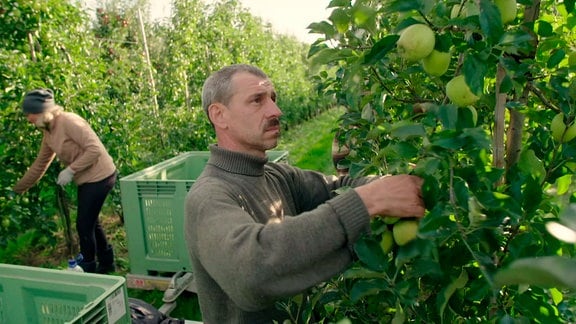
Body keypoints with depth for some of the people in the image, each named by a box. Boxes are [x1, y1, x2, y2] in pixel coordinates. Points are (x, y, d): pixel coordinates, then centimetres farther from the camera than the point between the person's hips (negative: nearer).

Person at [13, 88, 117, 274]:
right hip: (86, 180, 9)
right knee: (91, 221, 19)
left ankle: (88, 269, 19)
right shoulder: (48, 133, 9)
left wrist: (70, 170, -23)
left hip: (99, 177, -9)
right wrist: (17, 190, 20)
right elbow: (40, 165, 17)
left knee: (84, 224, 0)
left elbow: (94, 149, -24)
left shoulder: (68, 122, -19)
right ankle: (106, 262, 36)